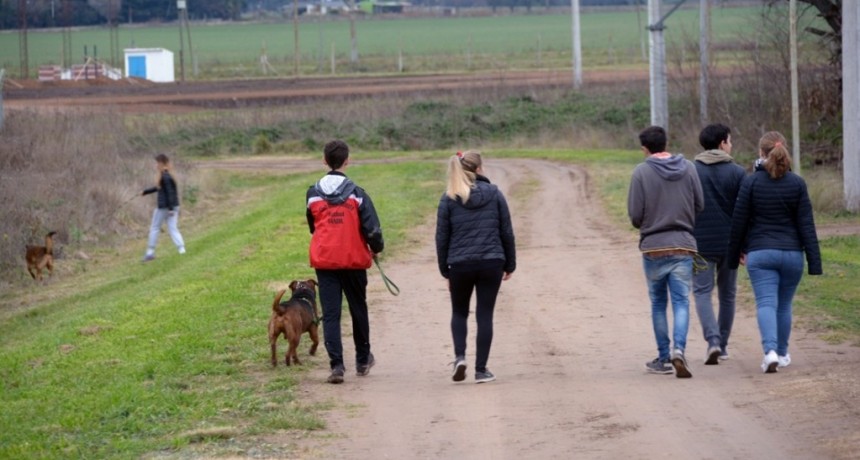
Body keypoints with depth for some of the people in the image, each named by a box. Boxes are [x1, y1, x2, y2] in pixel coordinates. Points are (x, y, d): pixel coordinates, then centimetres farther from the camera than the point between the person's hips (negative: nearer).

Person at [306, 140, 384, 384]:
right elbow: (372, 229, -10)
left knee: (330, 313, 1)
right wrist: (377, 248, 9)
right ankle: (363, 360, 30)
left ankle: (336, 365, -11)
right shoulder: (357, 194, -8)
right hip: (354, 260, -1)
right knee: (358, 309, 16)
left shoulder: (313, 193, 1)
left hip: (324, 260, 1)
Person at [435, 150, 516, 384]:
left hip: (460, 265, 0)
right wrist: (510, 265, 12)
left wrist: (445, 270, 9)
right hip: (491, 263, 0)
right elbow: (507, 232, 3)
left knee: (459, 312, 18)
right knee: (485, 315, 6)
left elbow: (442, 237, 1)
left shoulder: (449, 198, -1)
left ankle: (460, 356, -2)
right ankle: (481, 370, 5)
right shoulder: (494, 194, 0)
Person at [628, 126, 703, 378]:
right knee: (681, 303, 0)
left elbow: (635, 215, -8)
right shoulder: (688, 168, 1)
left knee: (658, 304, 13)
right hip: (684, 245, 1)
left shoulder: (642, 172, -7)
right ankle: (679, 350, -20)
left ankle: (663, 358, 17)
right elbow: (700, 205, 4)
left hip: (653, 246, -1)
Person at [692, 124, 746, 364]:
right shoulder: (737, 173, -3)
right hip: (729, 243, 1)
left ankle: (713, 340, -19)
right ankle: (723, 345, 21)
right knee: (727, 295, 15)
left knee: (702, 293, 1)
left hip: (701, 243, -1)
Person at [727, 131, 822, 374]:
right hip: (792, 253, 2)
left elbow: (739, 222, -2)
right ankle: (782, 354, 26)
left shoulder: (751, 182, -5)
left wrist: (734, 254, 10)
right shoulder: (797, 183, 0)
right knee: (784, 304, 16)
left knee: (766, 303, -7)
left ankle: (770, 351, -27)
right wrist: (814, 262, 0)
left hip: (760, 253, -2)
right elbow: (807, 226, -1)